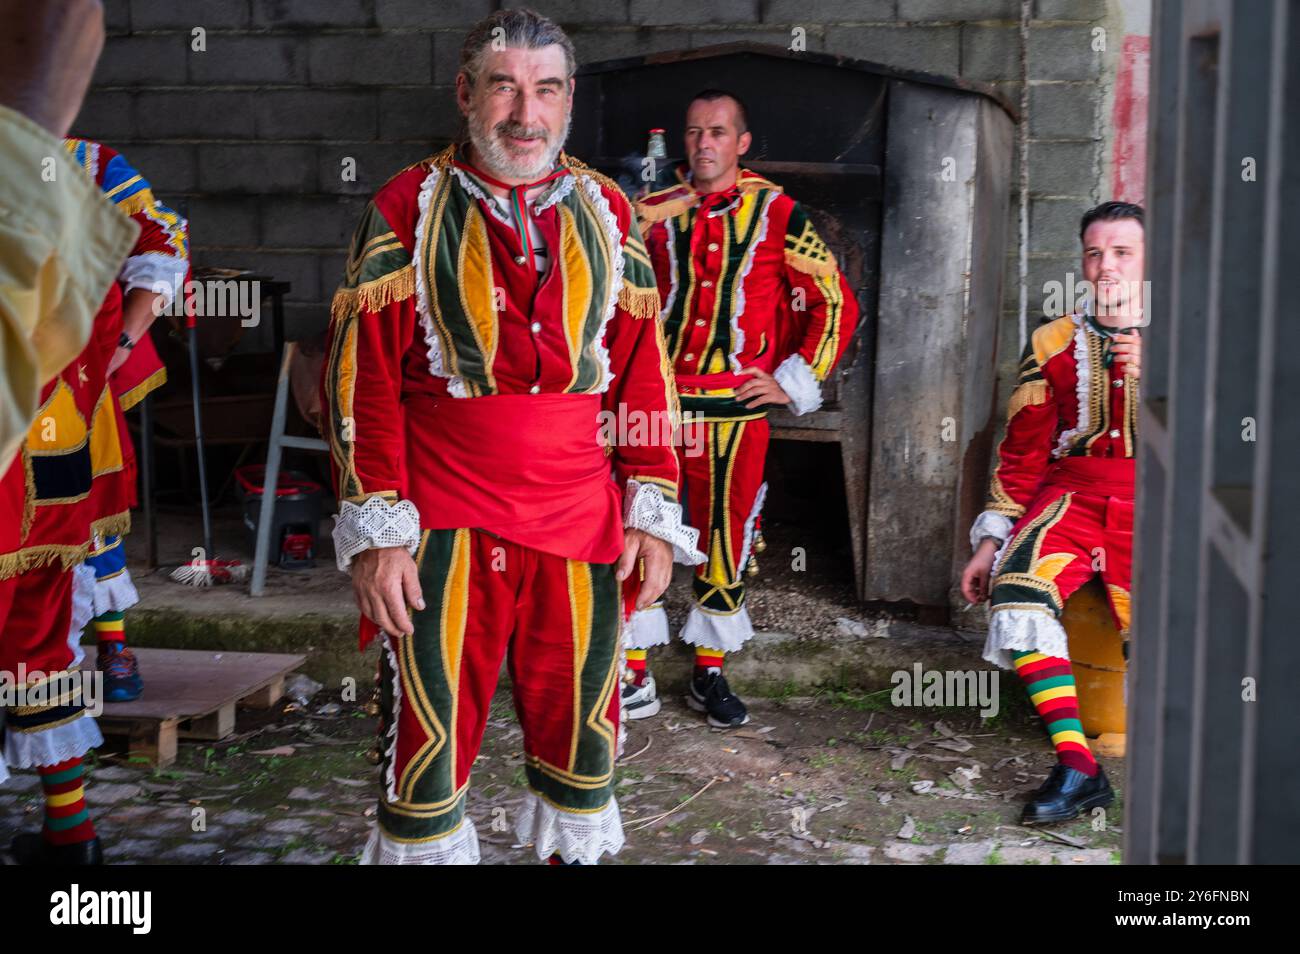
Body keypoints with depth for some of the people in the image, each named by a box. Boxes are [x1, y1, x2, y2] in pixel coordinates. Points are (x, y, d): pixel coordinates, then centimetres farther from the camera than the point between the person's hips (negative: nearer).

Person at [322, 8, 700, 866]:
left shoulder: (607, 212, 9)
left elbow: (644, 370, 9)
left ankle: (575, 850, 32)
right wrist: (375, 528, -9)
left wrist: (652, 515, 4)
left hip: (583, 520, 3)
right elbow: (363, 376, -3)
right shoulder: (408, 208, 0)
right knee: (429, 734, 0)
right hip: (443, 523, -2)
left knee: (581, 724, 11)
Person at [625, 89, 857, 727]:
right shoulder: (652, 213, 8)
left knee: (726, 536, 6)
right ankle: (635, 679, 9)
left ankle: (710, 674, 21)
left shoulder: (778, 214, 3)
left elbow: (837, 303, 6)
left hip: (737, 407, -1)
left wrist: (795, 382, 2)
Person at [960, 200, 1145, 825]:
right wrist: (991, 539, 11)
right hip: (1072, 492, 2)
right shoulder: (1054, 343, 19)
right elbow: (1022, 450, 19)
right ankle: (1076, 766, -27)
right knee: (1017, 586, -31)